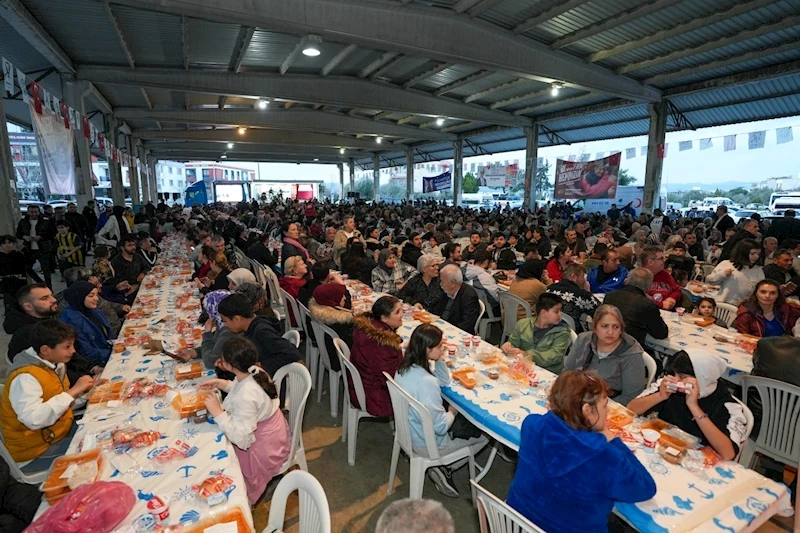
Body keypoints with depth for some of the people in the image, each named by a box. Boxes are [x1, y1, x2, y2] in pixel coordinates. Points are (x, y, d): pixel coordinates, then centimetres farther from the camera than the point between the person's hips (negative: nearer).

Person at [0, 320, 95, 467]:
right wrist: (72, 392, -33)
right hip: (38, 451, -8)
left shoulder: (54, 364, 1)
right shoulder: (25, 377, -24)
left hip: (61, 430, 8)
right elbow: (33, 419, -37)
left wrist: (86, 391, -4)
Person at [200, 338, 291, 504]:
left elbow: (241, 440, -31)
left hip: (263, 449, -8)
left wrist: (217, 411, -29)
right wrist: (221, 383, -2)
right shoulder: (255, 372, -12)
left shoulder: (245, 397, -35)